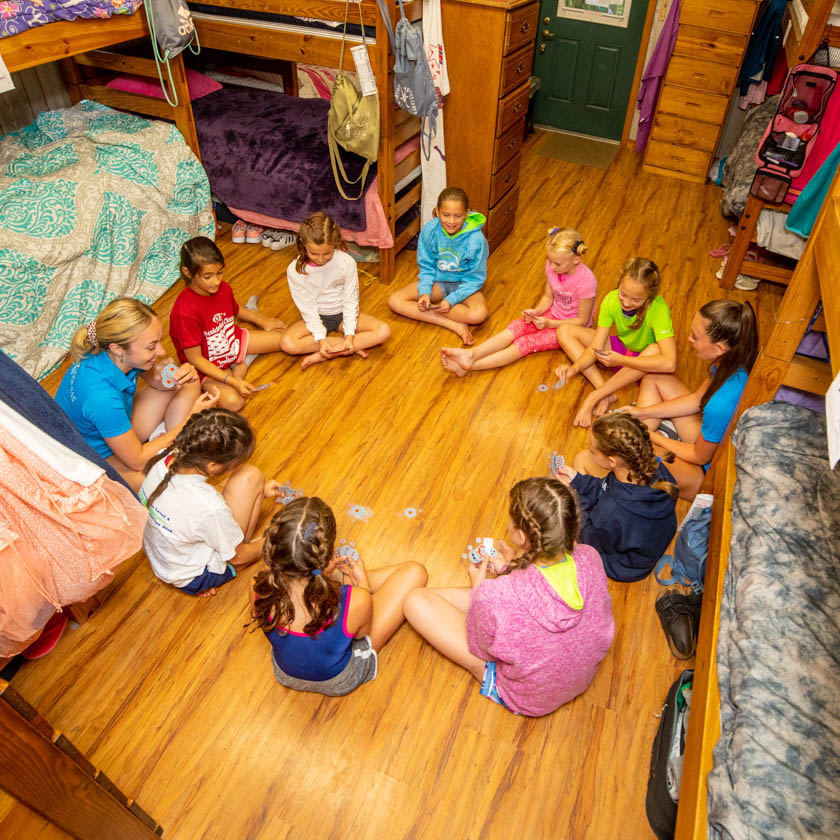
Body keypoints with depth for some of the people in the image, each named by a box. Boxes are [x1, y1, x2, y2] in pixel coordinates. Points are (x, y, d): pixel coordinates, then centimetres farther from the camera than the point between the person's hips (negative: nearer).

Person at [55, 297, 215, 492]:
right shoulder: (101, 397, -40)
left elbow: (155, 380, 3)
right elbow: (137, 461, -27)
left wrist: (178, 377, -22)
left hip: (118, 429, 8)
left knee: (189, 386, 1)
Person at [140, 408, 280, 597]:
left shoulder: (164, 458, -19)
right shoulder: (210, 507, -39)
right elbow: (238, 557, -18)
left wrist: (258, 490, 11)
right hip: (192, 579, -6)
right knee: (251, 477, -13)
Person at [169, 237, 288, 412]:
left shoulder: (223, 288, -11)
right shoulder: (185, 312, -32)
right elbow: (195, 358, -27)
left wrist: (262, 321, 24)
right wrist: (233, 381, -31)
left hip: (234, 342, 6)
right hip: (207, 367, -6)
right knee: (233, 401, -33)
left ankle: (242, 363, 9)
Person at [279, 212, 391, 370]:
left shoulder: (347, 262, -20)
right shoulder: (295, 270, -19)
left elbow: (351, 301, -13)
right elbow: (308, 309, -14)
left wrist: (349, 335, -23)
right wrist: (321, 339, -24)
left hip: (342, 314, 1)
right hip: (315, 317, 0)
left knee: (384, 331, -23)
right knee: (287, 343, -30)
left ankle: (322, 356, -24)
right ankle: (351, 348, -20)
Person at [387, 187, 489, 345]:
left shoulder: (476, 239, -23)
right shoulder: (429, 230, -16)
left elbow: (474, 279, -14)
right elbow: (426, 268, -4)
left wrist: (451, 300, -26)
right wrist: (425, 292, -21)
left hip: (464, 285, -3)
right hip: (437, 281, 4)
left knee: (479, 314, -35)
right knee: (394, 300, -17)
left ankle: (431, 307, -16)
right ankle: (454, 325, -23)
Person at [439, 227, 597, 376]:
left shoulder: (585, 281, -28)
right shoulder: (552, 267, -9)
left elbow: (582, 321, -18)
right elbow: (548, 297, 5)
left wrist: (549, 324, -24)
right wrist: (536, 312, -16)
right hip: (552, 314, 6)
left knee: (526, 342, -24)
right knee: (514, 328, -21)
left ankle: (470, 365, -36)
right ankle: (471, 354, -38)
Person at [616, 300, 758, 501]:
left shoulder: (721, 404, -38)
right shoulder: (731, 363, -14)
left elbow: (700, 457, -21)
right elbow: (697, 399, 5)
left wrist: (652, 436, -8)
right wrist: (643, 413, 3)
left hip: (708, 476, -8)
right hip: (712, 439, 8)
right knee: (654, 379, 8)